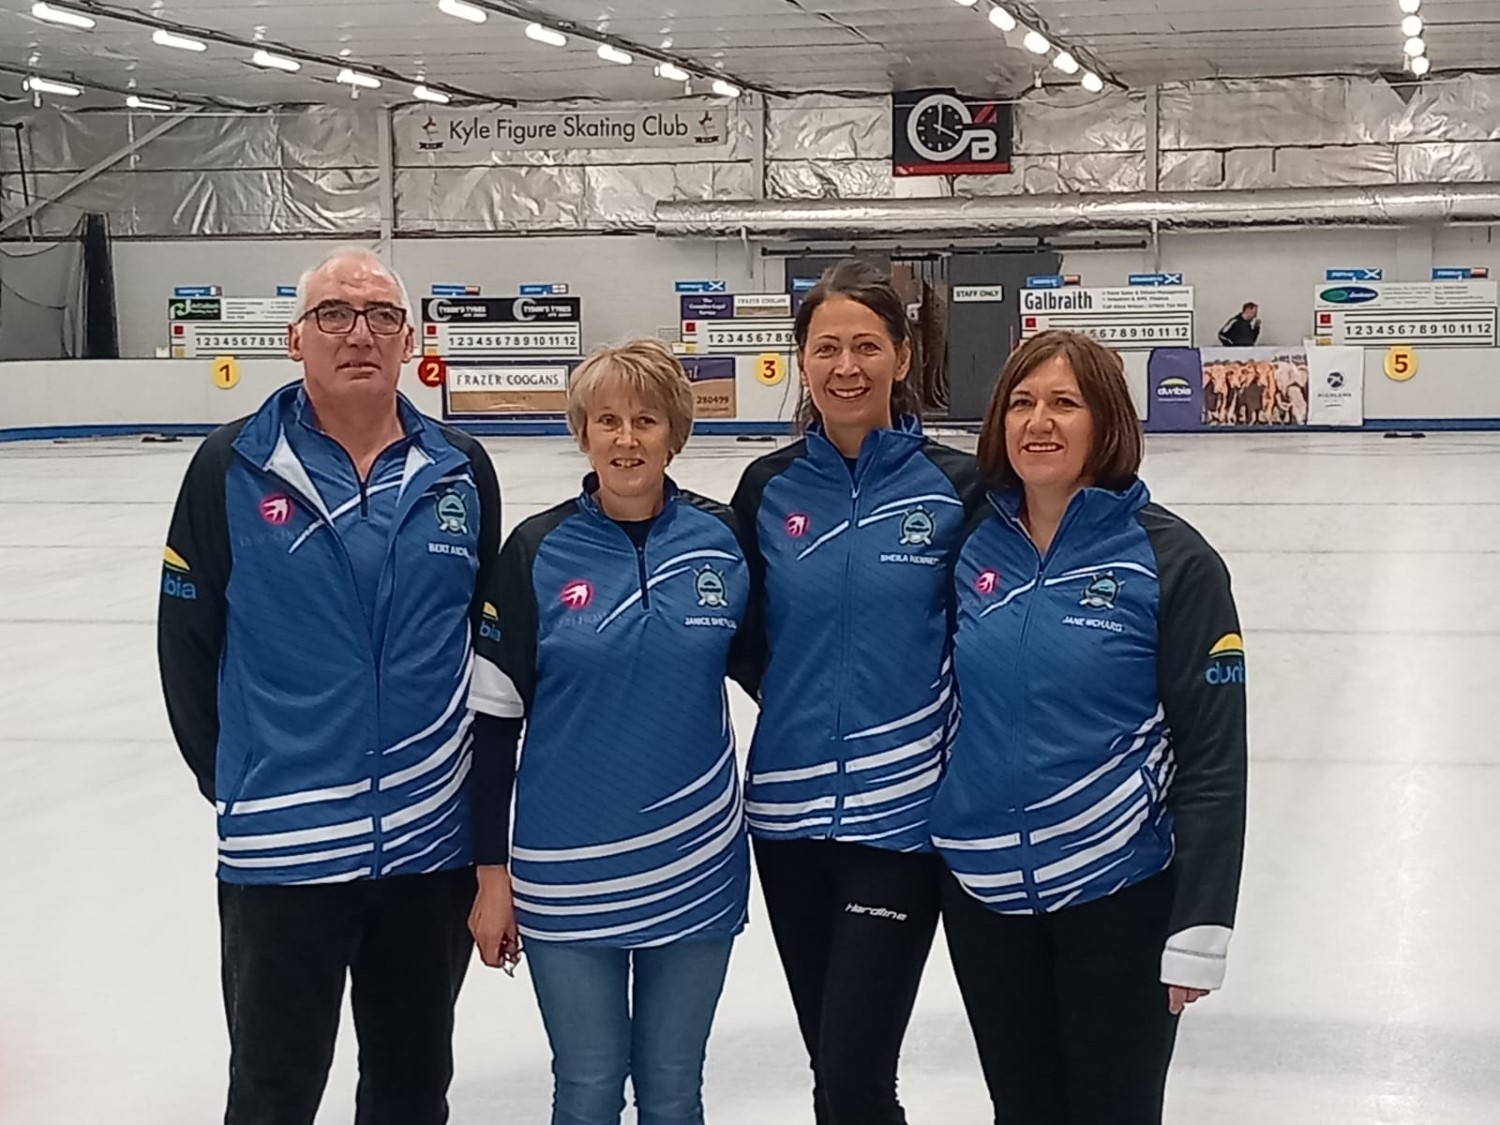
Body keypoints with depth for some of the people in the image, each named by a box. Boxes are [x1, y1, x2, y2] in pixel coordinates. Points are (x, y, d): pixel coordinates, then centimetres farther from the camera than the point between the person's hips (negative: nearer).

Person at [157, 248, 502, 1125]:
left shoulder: (462, 472, 1)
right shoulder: (234, 468, -6)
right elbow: (187, 641, -1)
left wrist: (465, 768, 7)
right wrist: (235, 783, 1)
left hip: (433, 842, 2)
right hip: (282, 850, -2)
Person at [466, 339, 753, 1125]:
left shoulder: (723, 539, -3)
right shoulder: (537, 551, -6)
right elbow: (493, 716, -3)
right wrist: (492, 871, -3)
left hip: (696, 866, 1)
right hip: (568, 871, -1)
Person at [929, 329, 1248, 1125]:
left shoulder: (1169, 561, -12)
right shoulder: (972, 548, 0)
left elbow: (1212, 754, -11)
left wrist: (1200, 926, -13)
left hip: (1117, 896, -3)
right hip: (982, 892, 4)